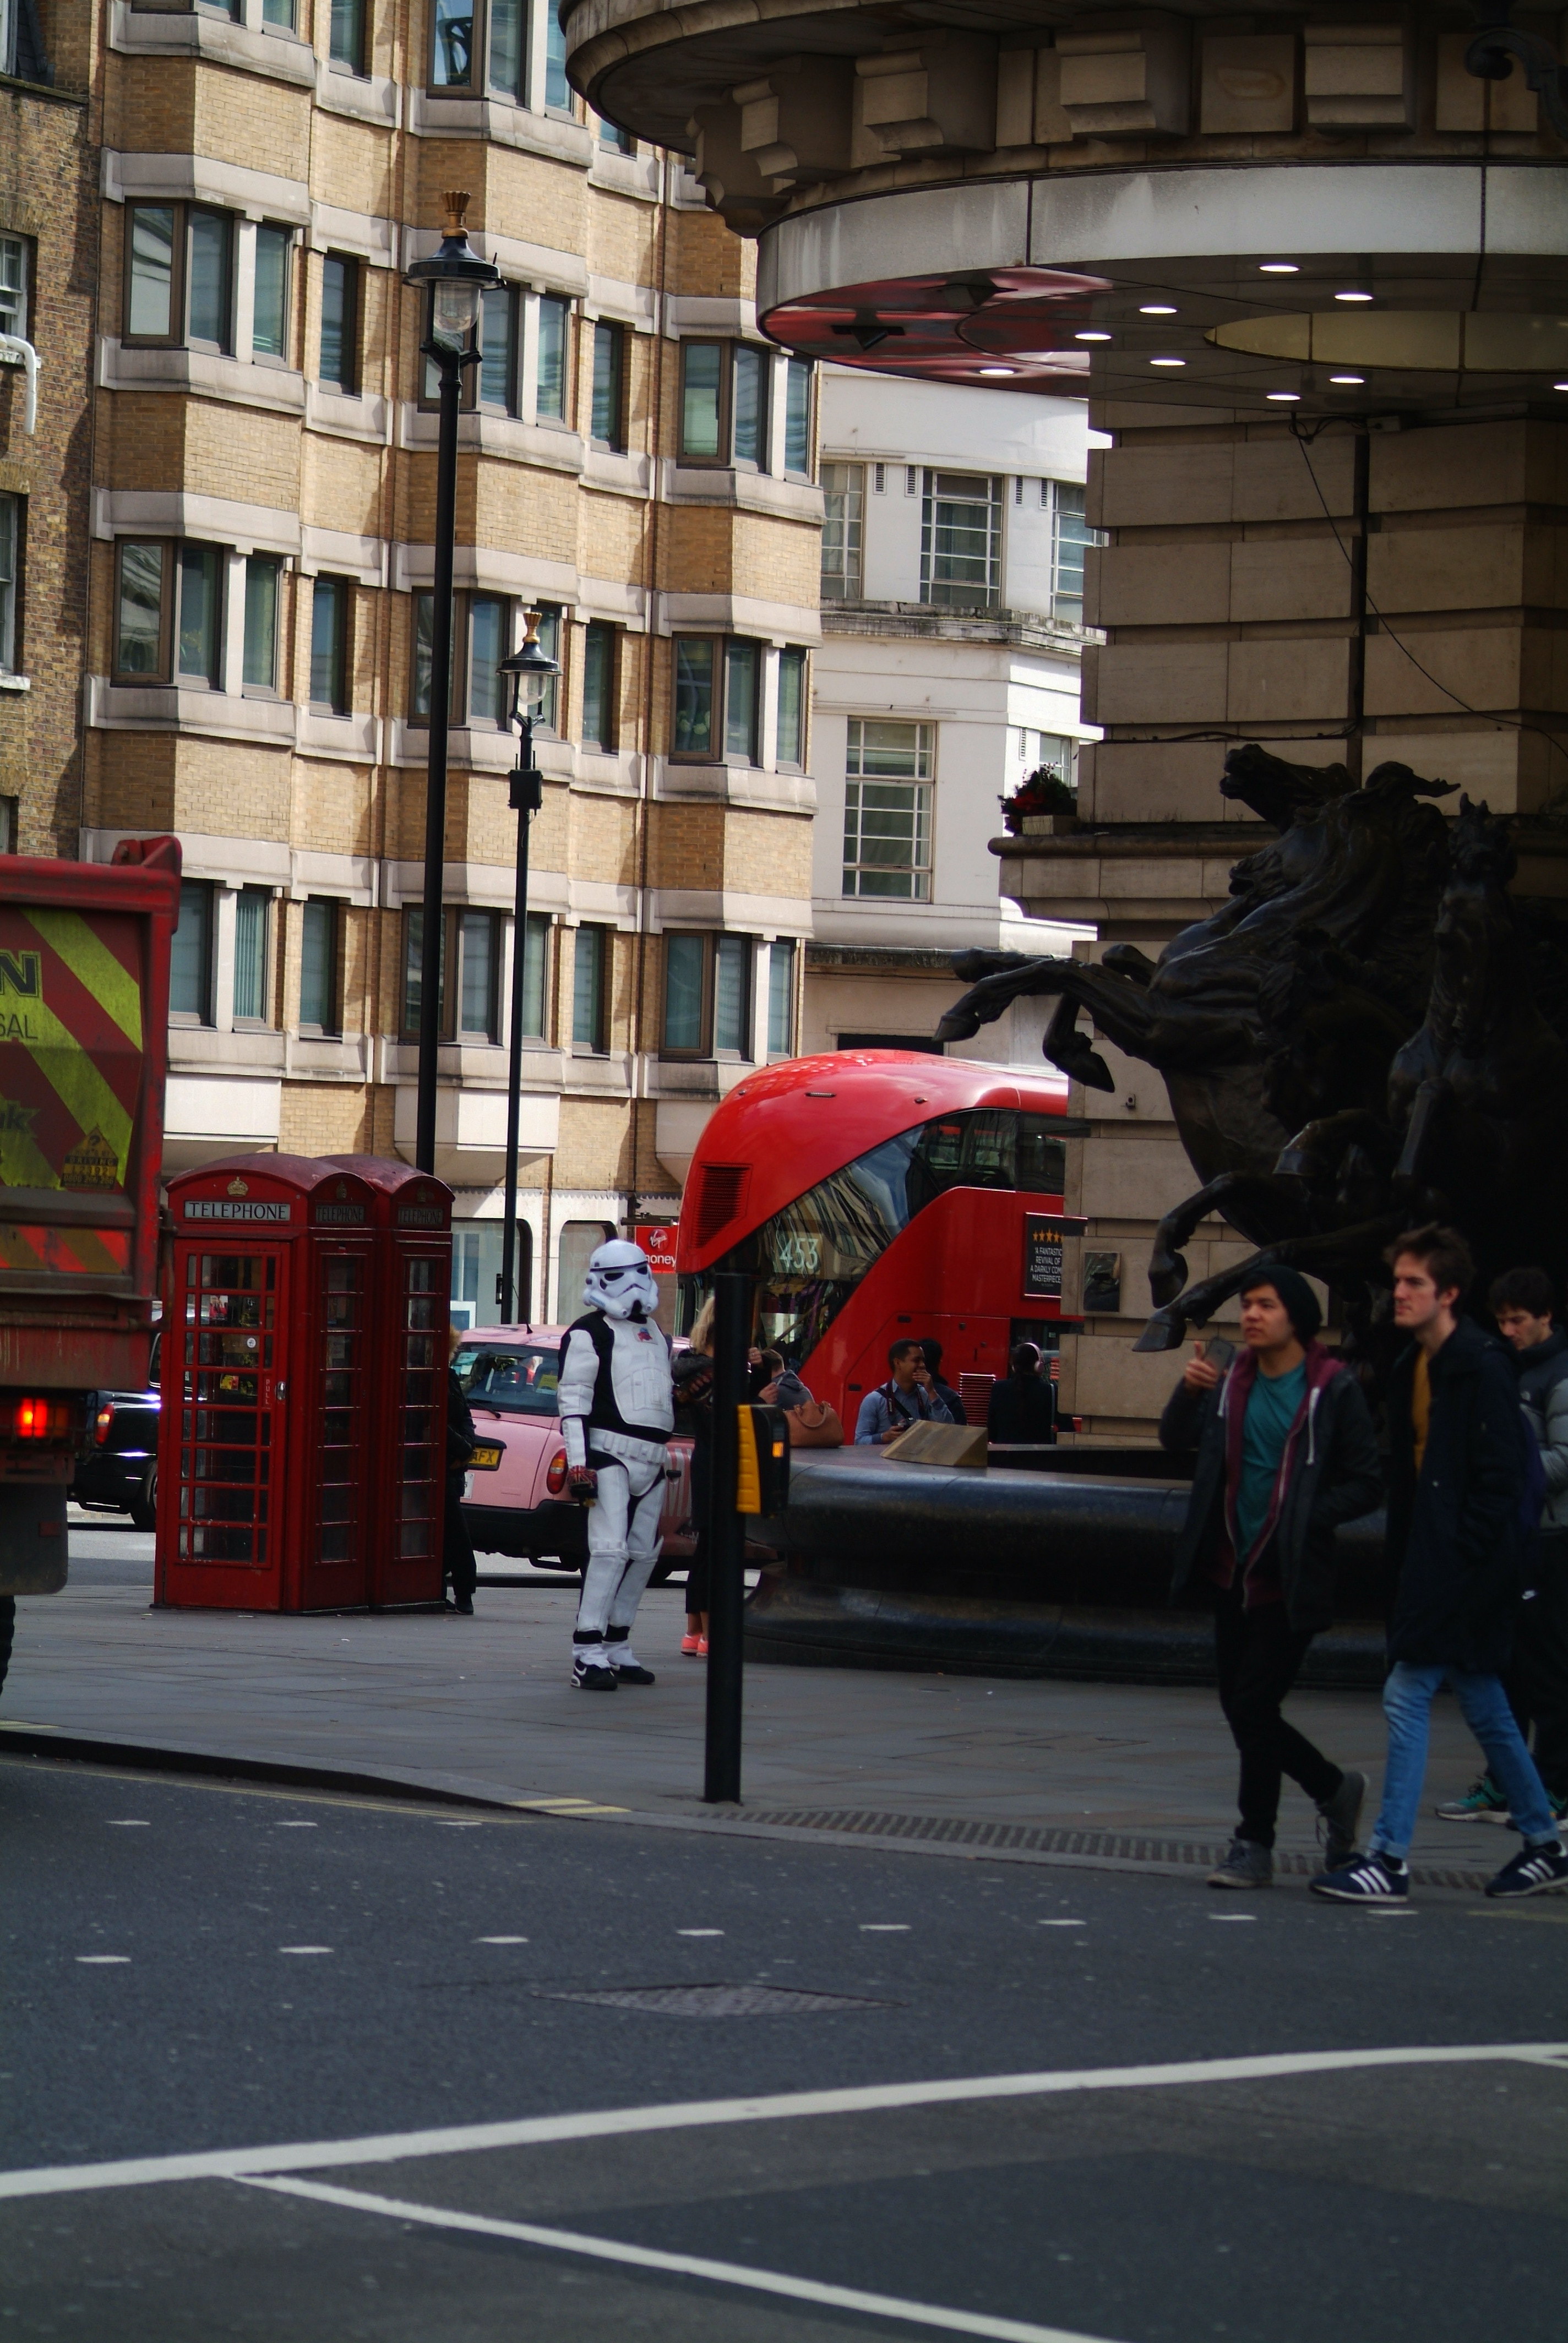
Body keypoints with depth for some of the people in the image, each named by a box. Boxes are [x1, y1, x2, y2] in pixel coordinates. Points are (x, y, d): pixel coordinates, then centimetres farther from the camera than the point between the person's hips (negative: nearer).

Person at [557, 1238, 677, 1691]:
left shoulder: (655, 1335, 21)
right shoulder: (589, 1333, -4)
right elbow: (573, 1400, -10)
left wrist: (664, 1456, 26)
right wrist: (578, 1462, -18)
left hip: (652, 1462, 8)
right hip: (609, 1455, -8)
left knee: (643, 1555, 8)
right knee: (610, 1549, -17)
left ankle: (617, 1648, 16)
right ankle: (587, 1655, -19)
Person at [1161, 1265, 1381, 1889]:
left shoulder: (1333, 1391, -8)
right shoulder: (1233, 1381, 8)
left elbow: (1366, 1485, -7)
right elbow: (1175, 1438, 6)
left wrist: (1303, 1521, -18)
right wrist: (1189, 1392, -13)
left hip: (1291, 1580, -6)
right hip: (1234, 1574, 6)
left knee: (1253, 1705, -9)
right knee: (1239, 1707, 11)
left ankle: (1255, 1844, 3)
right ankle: (1333, 1788, 33)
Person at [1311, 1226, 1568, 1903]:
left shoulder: (1481, 1367, -13)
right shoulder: (1414, 1367, 14)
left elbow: (1502, 1476, -16)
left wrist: (1465, 1560, -19)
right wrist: (1404, 1558, 12)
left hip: (1466, 1565, -10)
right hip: (1431, 1562, 10)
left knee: (1408, 1696, -11)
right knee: (1484, 1706, 15)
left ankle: (1389, 1860, -9)